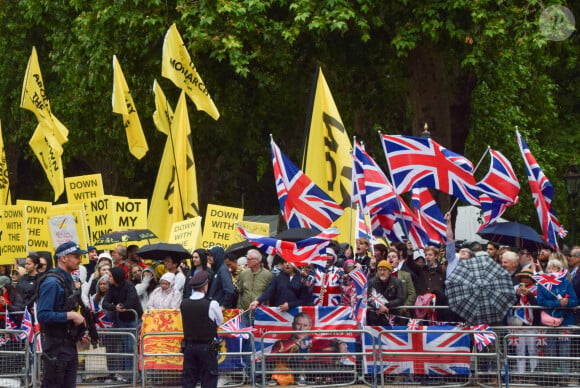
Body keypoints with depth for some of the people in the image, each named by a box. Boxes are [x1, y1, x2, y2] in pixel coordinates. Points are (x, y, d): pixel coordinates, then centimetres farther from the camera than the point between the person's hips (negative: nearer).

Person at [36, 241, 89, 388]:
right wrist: (70, 315, -20)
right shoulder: (52, 282, -15)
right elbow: (43, 315, -23)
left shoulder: (67, 281, 15)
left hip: (70, 346, 10)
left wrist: (80, 334, 12)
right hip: (56, 347, -9)